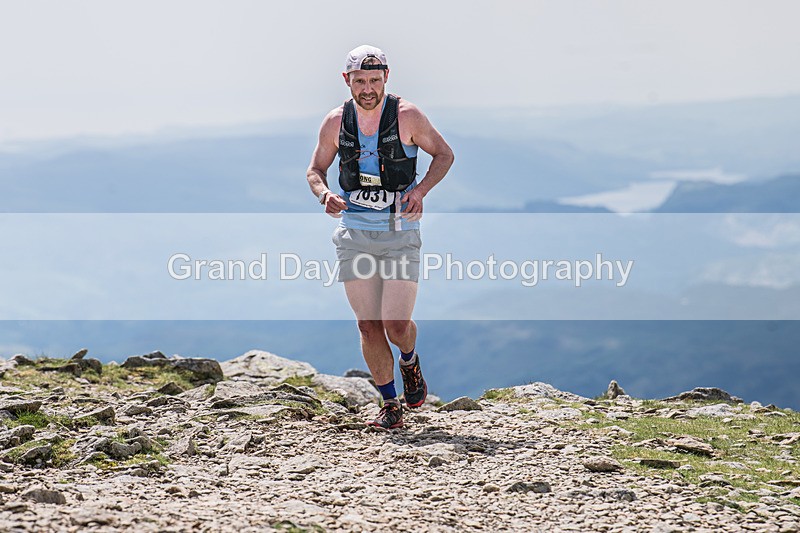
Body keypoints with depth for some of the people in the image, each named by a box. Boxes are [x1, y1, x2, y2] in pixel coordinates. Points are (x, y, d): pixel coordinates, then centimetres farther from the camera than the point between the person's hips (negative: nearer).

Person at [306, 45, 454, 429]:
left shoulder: (407, 116, -6)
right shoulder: (336, 122, 1)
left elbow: (444, 154, 6)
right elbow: (315, 170, 14)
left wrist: (421, 189, -12)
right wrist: (324, 195, -9)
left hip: (400, 233, -2)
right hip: (354, 233, 2)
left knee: (396, 326, -9)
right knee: (369, 326, 0)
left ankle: (410, 362, 27)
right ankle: (390, 405, 15)